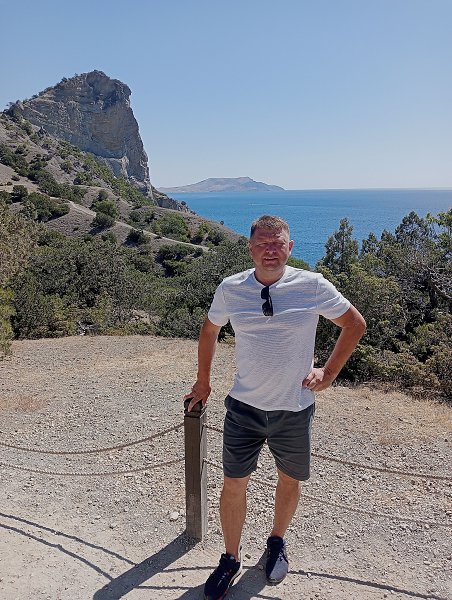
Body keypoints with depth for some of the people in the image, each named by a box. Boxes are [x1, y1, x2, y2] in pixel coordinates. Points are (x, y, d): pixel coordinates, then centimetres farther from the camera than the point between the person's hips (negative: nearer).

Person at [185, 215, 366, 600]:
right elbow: (209, 331, 12)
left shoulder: (313, 286, -12)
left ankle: (277, 542, 49)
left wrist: (329, 373, -1)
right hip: (244, 408, 1)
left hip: (295, 410, 0)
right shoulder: (230, 289, -6)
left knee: (289, 481, 19)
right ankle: (231, 561, 34)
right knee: (234, 484, 9)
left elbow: (355, 325, 2)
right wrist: (203, 381, 16)